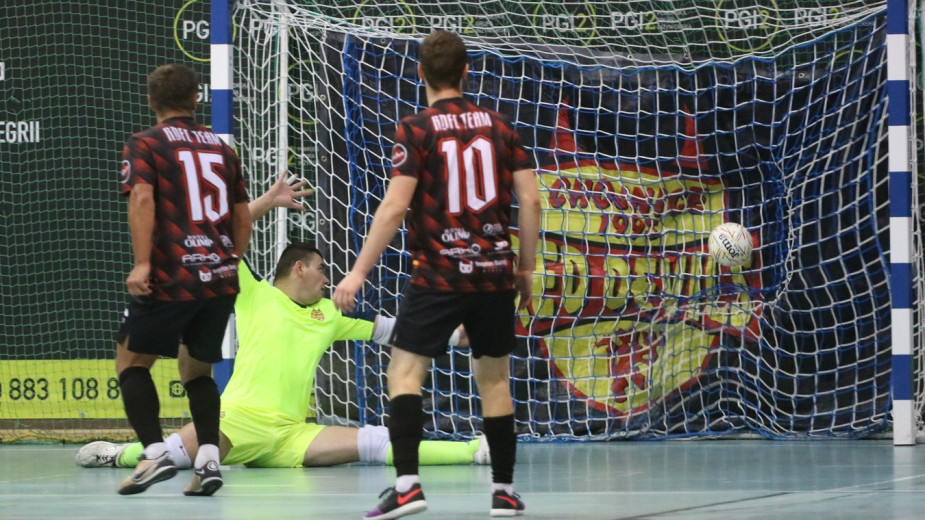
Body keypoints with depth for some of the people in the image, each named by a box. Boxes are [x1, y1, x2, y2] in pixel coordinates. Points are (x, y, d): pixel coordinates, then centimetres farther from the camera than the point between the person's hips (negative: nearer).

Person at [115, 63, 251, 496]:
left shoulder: (144, 145, 1)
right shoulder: (221, 148, 15)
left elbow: (142, 198, -15)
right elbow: (242, 216, 17)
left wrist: (142, 262, -19)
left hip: (170, 278, -5)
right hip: (221, 280, 5)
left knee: (131, 360, 9)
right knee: (196, 368, 18)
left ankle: (155, 452, -8)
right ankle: (209, 460, 2)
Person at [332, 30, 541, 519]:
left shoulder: (415, 129, -5)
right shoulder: (499, 126, 7)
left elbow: (394, 207, -12)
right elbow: (530, 200, 4)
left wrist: (358, 273, -8)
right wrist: (526, 268, 14)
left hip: (438, 276, -4)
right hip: (495, 274, 4)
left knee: (405, 370, -1)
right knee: (493, 378, 14)